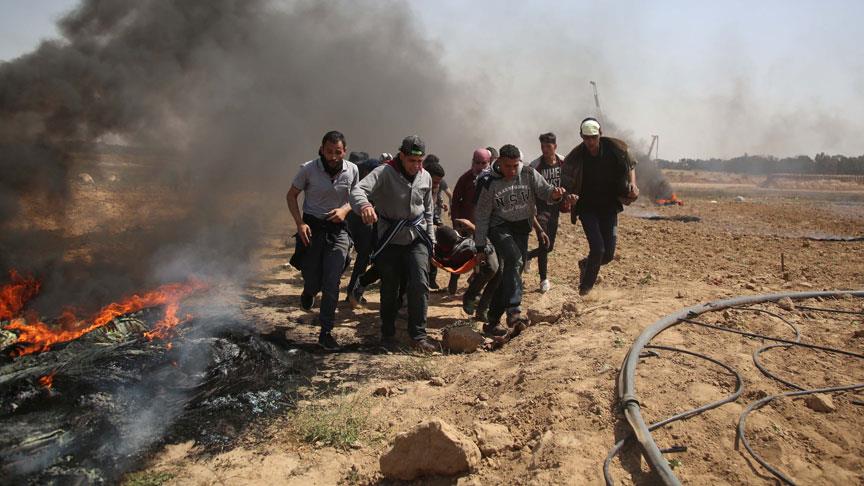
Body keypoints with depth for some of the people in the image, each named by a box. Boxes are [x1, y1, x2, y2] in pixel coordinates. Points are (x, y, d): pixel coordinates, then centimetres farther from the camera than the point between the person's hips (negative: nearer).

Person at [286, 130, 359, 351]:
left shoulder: (352, 170, -4)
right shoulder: (309, 169, -11)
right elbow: (291, 195, 0)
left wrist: (344, 209, -12)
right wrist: (299, 223, -13)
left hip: (337, 230, 1)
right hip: (312, 227, -1)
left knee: (331, 284, -5)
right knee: (312, 281, 5)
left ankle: (325, 333, 6)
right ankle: (309, 290, 46)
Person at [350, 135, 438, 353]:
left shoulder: (425, 177, 3)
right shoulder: (385, 172, -14)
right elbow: (358, 190, -32)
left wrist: (430, 239, 15)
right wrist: (364, 205, -54)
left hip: (417, 238, 3)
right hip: (390, 239, -3)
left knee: (420, 284, -11)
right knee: (389, 289, 8)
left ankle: (418, 335, 1)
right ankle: (388, 334, 26)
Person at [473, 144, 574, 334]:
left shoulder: (529, 174, -6)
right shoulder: (489, 183, -12)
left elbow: (544, 190, -10)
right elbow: (482, 217, -7)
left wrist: (554, 194, -36)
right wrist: (480, 246, -6)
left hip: (522, 227, 4)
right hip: (499, 226, -4)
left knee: (512, 270, 6)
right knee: (514, 258, -30)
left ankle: (494, 320, 18)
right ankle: (514, 311, -33)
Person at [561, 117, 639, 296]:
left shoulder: (616, 148, -9)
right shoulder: (575, 157, -15)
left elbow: (630, 164, 11)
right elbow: (566, 182, -5)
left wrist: (632, 183, -5)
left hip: (609, 207, 3)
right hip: (587, 209, -3)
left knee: (609, 254, 2)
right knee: (598, 249, -15)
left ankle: (586, 264, 36)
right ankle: (585, 287, 7)